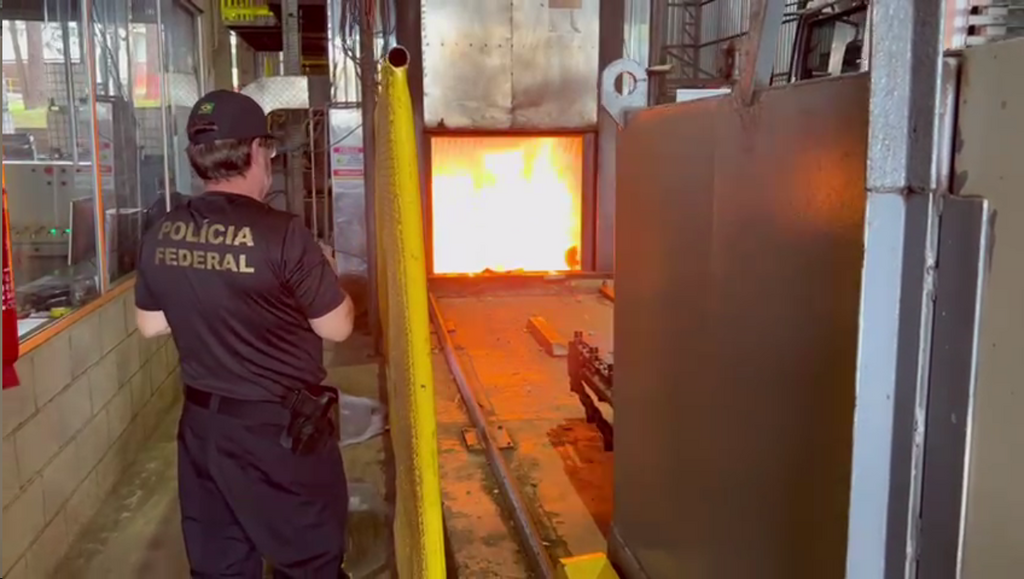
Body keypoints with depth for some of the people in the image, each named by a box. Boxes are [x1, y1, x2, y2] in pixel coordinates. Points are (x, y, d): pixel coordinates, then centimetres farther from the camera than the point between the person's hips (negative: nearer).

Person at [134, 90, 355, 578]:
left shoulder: (160, 237, -2)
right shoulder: (282, 234, -21)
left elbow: (150, 325, 10)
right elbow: (337, 328, -12)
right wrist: (324, 276, 5)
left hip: (202, 423, 6)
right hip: (280, 427, -6)